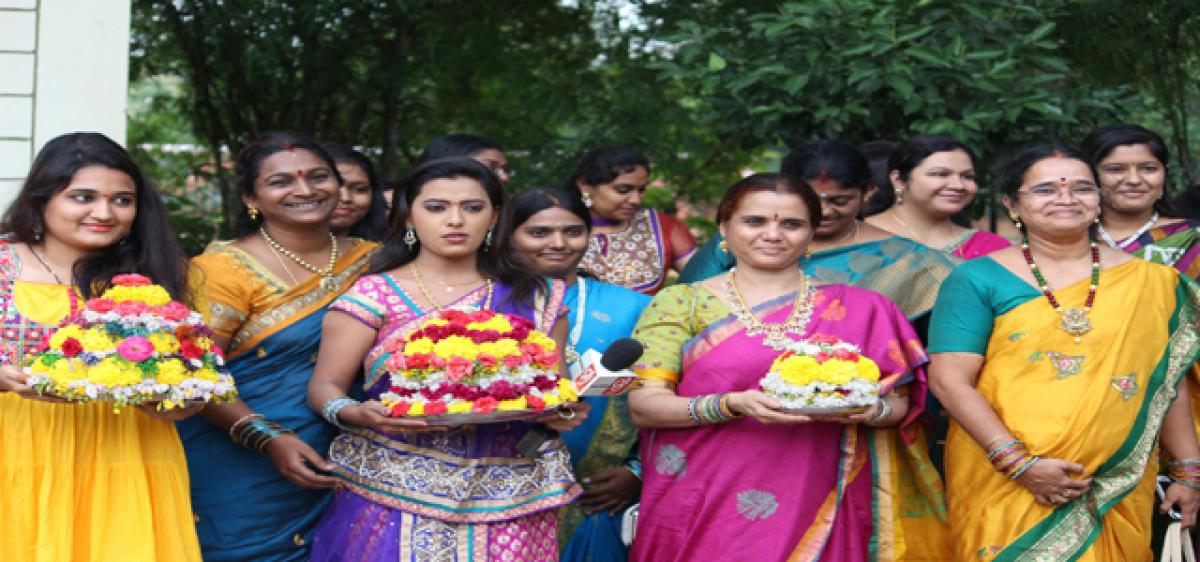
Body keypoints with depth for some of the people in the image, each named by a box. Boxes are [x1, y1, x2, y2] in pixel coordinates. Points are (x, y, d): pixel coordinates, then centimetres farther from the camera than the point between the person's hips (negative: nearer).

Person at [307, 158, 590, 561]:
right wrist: (355, 414, -21)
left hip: (510, 496, 2)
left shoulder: (537, 297, 9)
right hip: (398, 491, -2)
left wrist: (564, 414, -8)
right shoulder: (372, 295, 0)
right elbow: (325, 387, 0)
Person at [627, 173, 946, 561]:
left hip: (814, 510, 1)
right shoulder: (681, 303, 2)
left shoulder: (860, 309, 7)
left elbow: (900, 402, 9)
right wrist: (733, 405, -21)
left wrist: (868, 411, -15)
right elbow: (642, 405, -5)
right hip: (704, 511, -1)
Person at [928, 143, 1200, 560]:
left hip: (1117, 488, 2)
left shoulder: (1151, 284, 5)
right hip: (1003, 483, -2)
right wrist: (1018, 462, -17)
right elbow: (950, 380, -10)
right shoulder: (978, 280, -3)